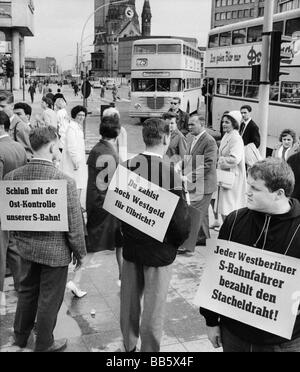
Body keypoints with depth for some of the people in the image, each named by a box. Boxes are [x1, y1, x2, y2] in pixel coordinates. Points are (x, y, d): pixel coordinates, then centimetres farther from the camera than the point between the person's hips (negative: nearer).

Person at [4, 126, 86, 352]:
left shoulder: (12, 176, -7)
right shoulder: (64, 181, -23)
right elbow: (74, 223, -18)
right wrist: (80, 251, -3)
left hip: (26, 247, 5)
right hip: (55, 251, -5)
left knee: (27, 291, 25)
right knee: (49, 299, 14)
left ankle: (21, 337, 45)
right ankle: (44, 344, 33)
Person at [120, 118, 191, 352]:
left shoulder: (126, 167, -7)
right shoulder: (170, 172, -21)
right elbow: (182, 220, -20)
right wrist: (176, 242, 0)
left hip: (131, 245, 5)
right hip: (159, 249, -5)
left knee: (129, 300, 20)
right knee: (153, 306, 11)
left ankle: (129, 345, 39)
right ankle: (149, 349, 26)